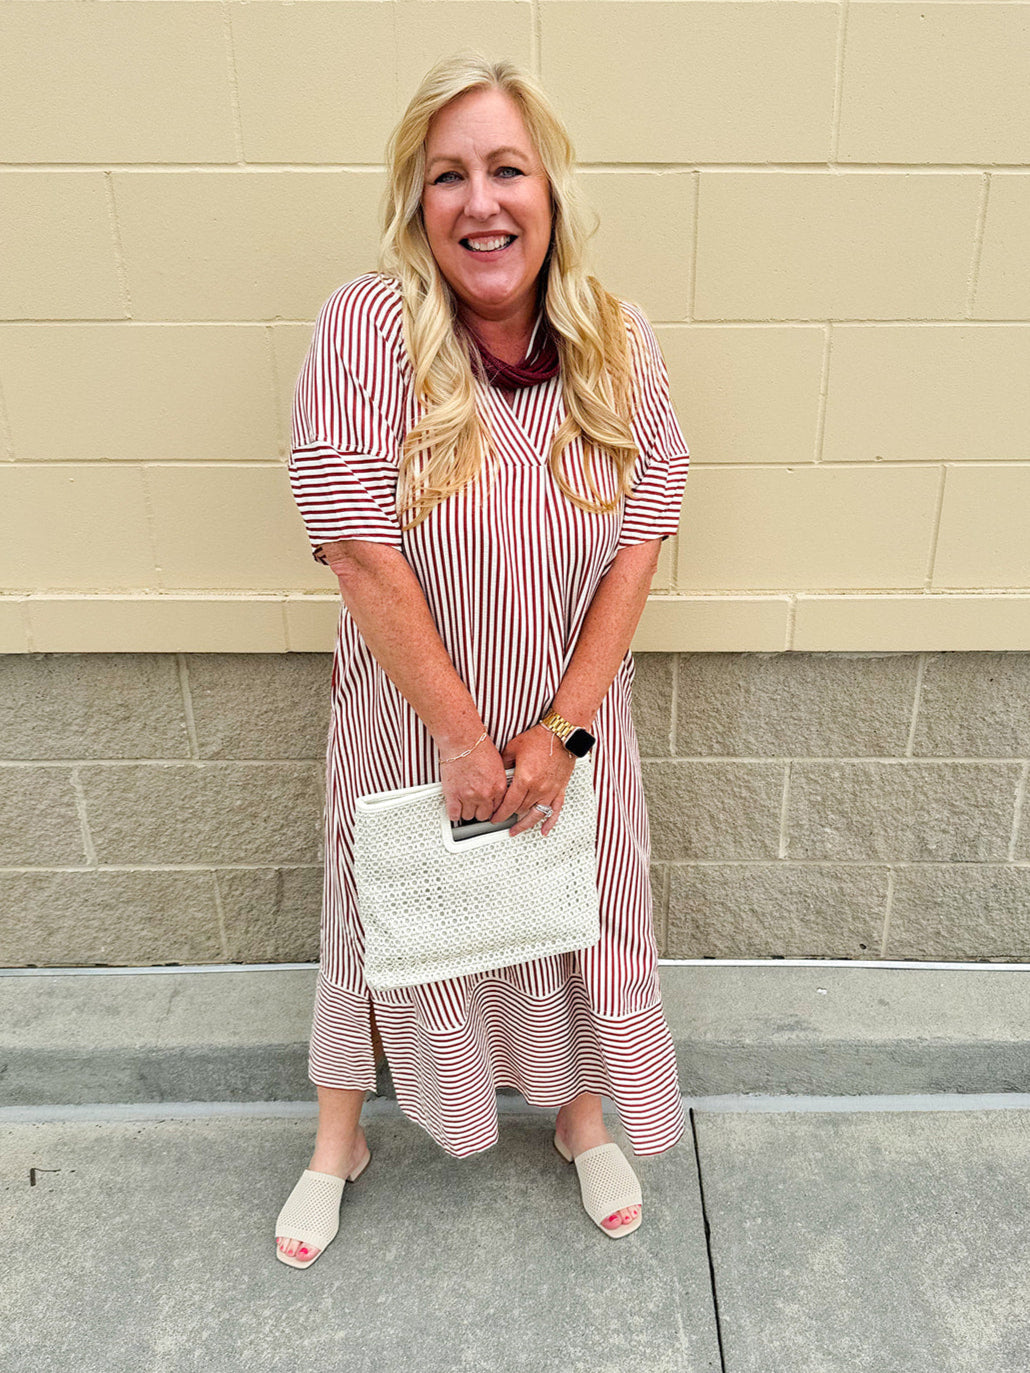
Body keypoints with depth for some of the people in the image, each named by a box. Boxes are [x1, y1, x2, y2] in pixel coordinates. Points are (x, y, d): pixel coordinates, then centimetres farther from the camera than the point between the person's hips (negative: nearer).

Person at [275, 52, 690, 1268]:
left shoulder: (618, 345, -7)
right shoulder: (366, 328, -17)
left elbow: (637, 545, -7)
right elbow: (362, 556, -21)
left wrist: (561, 728, -12)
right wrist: (463, 738, -17)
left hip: (571, 726, 3)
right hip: (409, 723, -2)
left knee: (574, 913, 19)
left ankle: (580, 1111, 49)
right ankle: (338, 1135, 45)